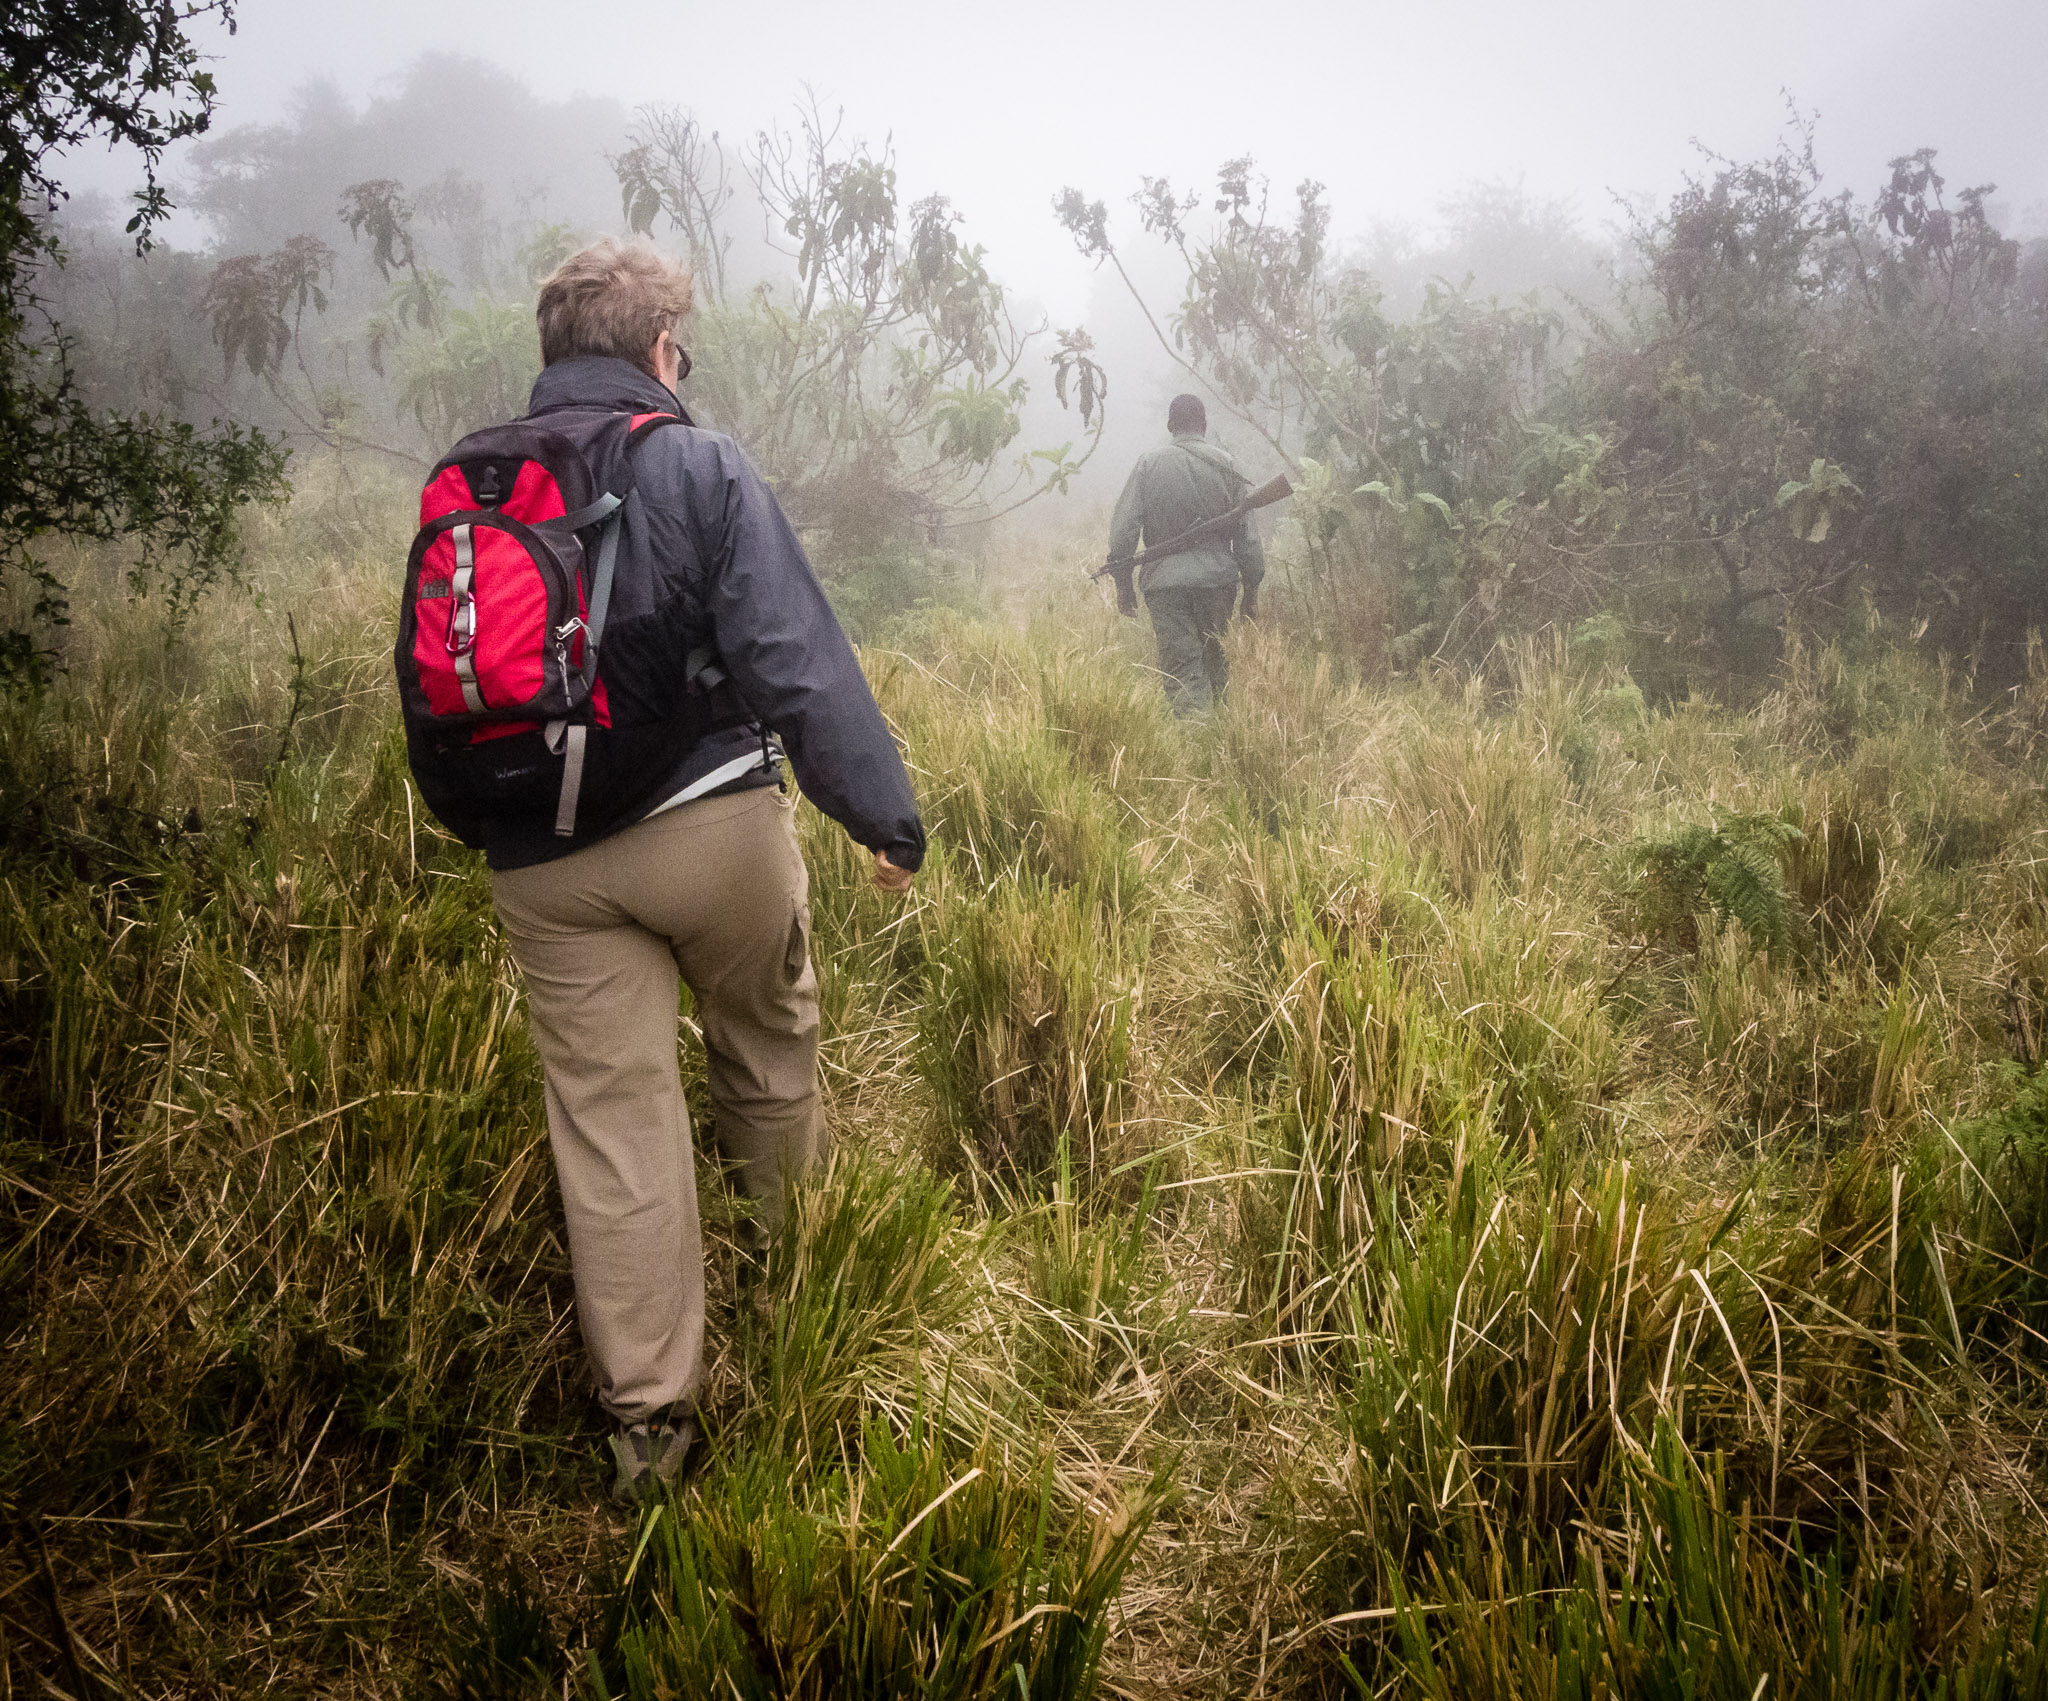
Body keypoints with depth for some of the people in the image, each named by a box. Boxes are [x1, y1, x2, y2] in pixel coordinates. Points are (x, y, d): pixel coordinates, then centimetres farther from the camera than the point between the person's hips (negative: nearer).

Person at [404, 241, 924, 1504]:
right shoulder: (701, 467, -8)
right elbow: (797, 661, -15)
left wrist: (484, 829, 26)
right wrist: (886, 815, -11)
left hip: (544, 866, 3)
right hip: (712, 827, -3)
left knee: (610, 1122, 5)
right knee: (770, 1057, 20)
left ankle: (649, 1417, 10)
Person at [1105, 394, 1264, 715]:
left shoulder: (1148, 466, 2)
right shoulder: (1226, 465, 3)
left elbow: (1124, 529, -1)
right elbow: (1246, 534, 4)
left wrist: (1123, 584, 7)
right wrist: (1252, 591, 11)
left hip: (1165, 581, -1)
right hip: (1218, 577, 1)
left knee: (1181, 667, -2)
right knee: (1215, 663, 15)